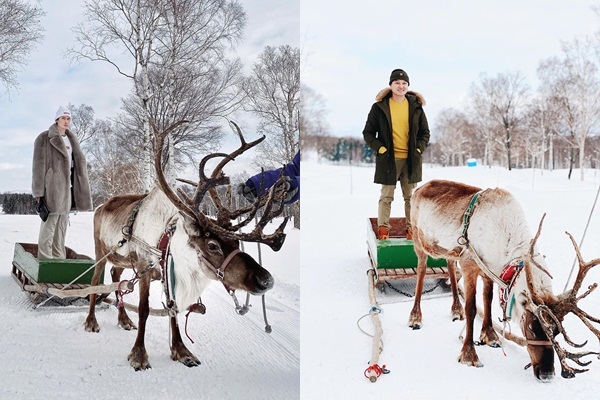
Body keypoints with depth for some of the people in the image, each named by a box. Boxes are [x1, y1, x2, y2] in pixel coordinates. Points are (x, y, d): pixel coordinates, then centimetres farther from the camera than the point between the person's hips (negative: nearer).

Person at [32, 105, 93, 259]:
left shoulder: (71, 139, 17)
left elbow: (78, 162, 18)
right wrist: (39, 190, -14)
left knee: (62, 222, 8)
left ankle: (59, 257, 13)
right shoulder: (45, 138, -3)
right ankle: (45, 258, -8)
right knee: (50, 222, -10)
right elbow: (39, 164, -8)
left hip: (67, 185, 7)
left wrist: (80, 189, 11)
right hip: (52, 185, -7)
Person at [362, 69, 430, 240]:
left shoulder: (416, 107, 7)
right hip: (388, 158, -2)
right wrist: (379, 148, -8)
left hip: (411, 159, 2)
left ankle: (411, 228, 15)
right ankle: (383, 228, 6)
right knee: (386, 196, 0)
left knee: (410, 196, 8)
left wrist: (419, 149, 0)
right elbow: (368, 132, 4)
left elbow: (425, 132, 14)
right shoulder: (379, 107, 0)